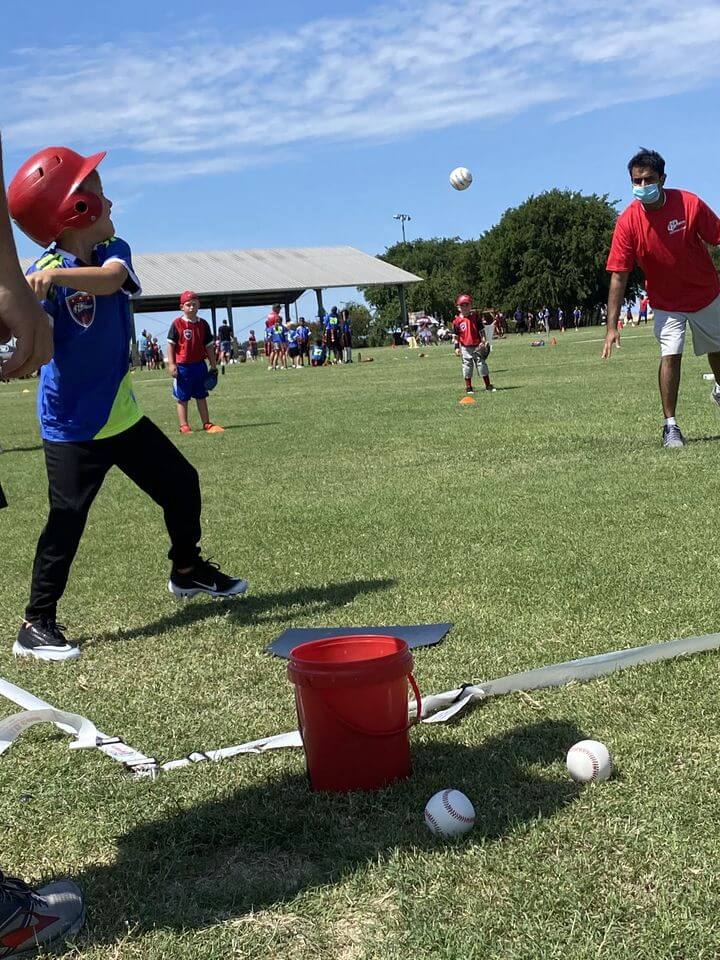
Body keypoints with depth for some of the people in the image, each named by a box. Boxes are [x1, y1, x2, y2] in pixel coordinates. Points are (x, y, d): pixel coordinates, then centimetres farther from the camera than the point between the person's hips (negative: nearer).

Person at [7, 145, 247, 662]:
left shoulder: (113, 250, -3)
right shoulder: (44, 273, -16)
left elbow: (110, 278, -27)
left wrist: (55, 274, -44)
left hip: (123, 415, 6)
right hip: (72, 425, -6)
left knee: (182, 484, 14)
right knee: (67, 519, -9)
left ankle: (188, 570, 37)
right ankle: (36, 626, 3)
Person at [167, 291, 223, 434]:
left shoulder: (203, 324, 5)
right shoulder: (177, 324, -6)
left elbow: (209, 346, 10)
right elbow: (171, 344, -5)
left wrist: (213, 366, 9)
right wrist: (171, 364, -13)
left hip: (199, 365, 4)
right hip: (182, 366, -4)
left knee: (201, 396, 11)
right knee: (182, 398, 3)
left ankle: (207, 424, 15)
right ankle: (184, 426, 7)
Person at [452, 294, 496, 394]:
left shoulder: (475, 317, 2)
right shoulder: (457, 321, -1)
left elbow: (481, 330, 4)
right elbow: (456, 336, 4)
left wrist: (483, 341, -4)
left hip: (477, 346, 1)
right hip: (465, 347, 0)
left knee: (482, 364, 3)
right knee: (467, 366, 2)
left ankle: (488, 386, 9)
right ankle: (468, 387, 11)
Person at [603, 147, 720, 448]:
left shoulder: (690, 204, -21)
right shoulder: (627, 221, -20)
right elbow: (618, 277, -19)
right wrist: (612, 327, -24)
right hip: (666, 302, -1)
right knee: (670, 355, -16)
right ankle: (670, 425, -5)